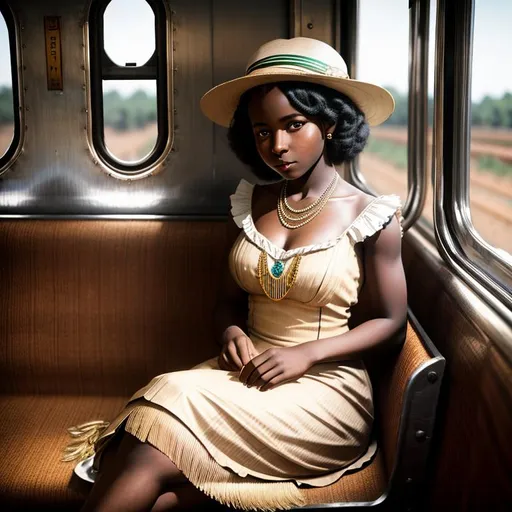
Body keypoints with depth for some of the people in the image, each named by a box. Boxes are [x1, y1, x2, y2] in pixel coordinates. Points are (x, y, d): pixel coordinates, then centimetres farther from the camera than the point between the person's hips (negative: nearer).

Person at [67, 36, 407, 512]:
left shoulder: (370, 217, -5)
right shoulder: (250, 205, 9)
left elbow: (389, 321, 0)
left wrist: (306, 353, -13)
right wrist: (231, 331, -6)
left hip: (324, 387, -4)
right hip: (248, 372, 4)